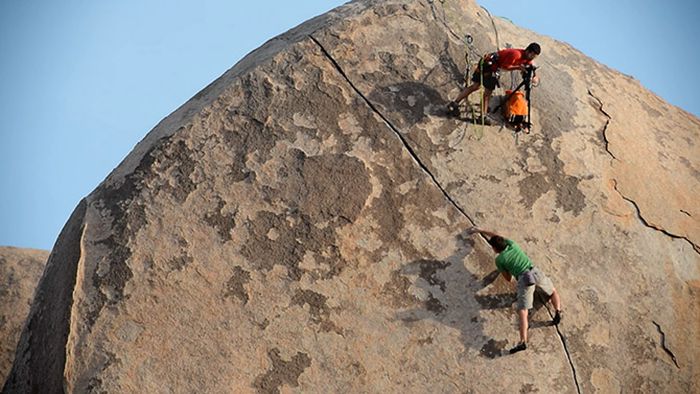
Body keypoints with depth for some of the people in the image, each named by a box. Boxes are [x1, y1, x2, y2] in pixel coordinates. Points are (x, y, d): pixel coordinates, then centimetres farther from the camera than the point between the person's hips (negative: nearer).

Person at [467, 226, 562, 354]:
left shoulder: (499, 260, 11)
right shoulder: (511, 243, 21)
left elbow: (508, 278, 20)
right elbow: (496, 236, 39)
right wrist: (479, 230, 48)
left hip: (524, 279, -4)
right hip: (535, 271, 4)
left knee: (522, 312, -11)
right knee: (553, 291, 30)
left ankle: (523, 342, -25)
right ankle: (558, 312, 3)